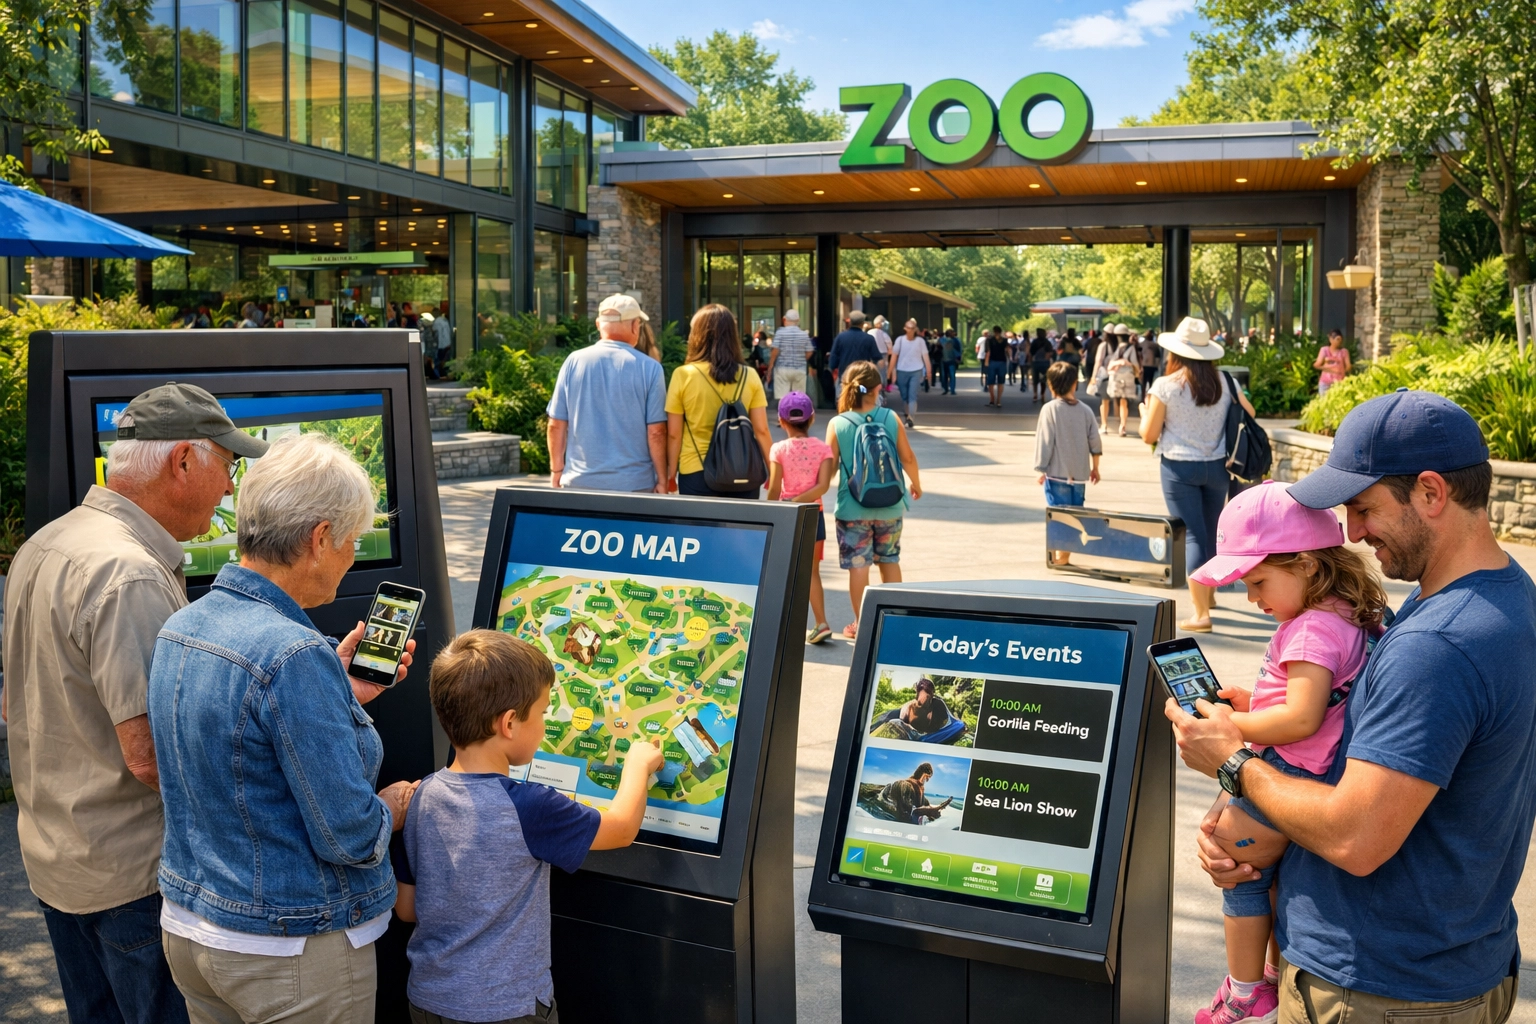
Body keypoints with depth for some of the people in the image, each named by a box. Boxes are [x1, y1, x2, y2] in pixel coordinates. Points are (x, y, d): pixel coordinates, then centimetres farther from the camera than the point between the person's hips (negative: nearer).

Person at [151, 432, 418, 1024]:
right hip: (291, 953, -8)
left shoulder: (180, 628, 0)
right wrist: (392, 808, -4)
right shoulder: (293, 655, -28)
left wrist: (340, 690, 12)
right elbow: (349, 836, -24)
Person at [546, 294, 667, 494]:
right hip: (633, 484, -2)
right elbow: (656, 432, -6)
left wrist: (556, 471, 13)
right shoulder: (649, 368, -6)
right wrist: (662, 479, 4)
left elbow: (556, 425, 2)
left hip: (580, 483, 2)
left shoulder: (574, 361, 0)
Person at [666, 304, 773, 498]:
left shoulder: (682, 375, -5)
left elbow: (673, 434, -3)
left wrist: (670, 473, 8)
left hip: (695, 474, -1)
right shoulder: (749, 377, -2)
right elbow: (761, 431, -1)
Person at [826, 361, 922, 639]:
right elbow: (907, 457, 0)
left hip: (853, 507, -2)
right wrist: (915, 484, 19)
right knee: (890, 560, 19)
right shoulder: (891, 418, -6)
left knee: (858, 564, 6)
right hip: (889, 505, 2)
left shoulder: (837, 424, -11)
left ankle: (860, 624, 13)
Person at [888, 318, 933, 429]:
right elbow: (894, 356, 0)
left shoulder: (920, 341, -1)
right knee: (904, 395, 10)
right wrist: (891, 371, -3)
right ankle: (907, 413, 30)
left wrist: (929, 370, -7)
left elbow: (925, 356, -2)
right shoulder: (900, 340, 0)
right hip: (902, 371, 1)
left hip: (916, 371, -1)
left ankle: (910, 417, -15)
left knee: (912, 395, -10)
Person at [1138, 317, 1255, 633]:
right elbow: (1249, 412, 13)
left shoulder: (1165, 386, -13)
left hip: (1179, 468, -4)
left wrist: (1145, 410, 12)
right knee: (1211, 532, 20)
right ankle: (1208, 593, 42)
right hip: (1216, 466, 4)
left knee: (1192, 536, -1)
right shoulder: (1223, 382, -2)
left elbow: (1149, 435, -8)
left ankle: (1201, 613, -5)